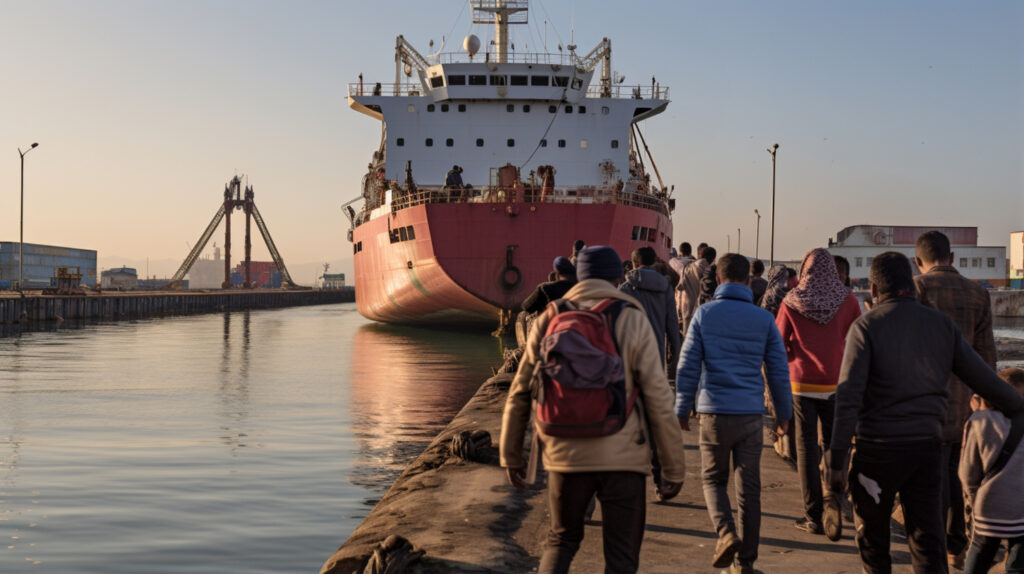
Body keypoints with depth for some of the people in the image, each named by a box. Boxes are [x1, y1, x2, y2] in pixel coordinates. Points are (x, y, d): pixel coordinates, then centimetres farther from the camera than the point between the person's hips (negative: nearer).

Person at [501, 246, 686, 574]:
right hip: (623, 457, -2)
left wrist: (511, 456, 19)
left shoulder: (548, 321, 3)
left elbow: (520, 394, 7)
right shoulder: (634, 322, -5)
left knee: (562, 540, 24)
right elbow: (658, 401, -7)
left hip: (567, 455, 2)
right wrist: (674, 467, 1)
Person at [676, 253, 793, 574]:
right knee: (749, 489, 9)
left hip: (714, 413, -1)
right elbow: (778, 370, 3)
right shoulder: (764, 319, 2)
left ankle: (726, 533, -7)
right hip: (751, 415, 1)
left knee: (713, 479, 17)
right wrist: (784, 414, 14)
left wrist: (682, 410, 6)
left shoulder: (704, 314, -2)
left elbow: (688, 366, -3)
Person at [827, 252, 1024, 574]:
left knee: (872, 538, 14)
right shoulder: (942, 325, 5)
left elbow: (848, 398, -17)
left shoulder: (866, 326, -8)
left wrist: (836, 462, -18)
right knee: (928, 544, 6)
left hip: (878, 450, -3)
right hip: (927, 447, 4)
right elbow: (986, 382, 6)